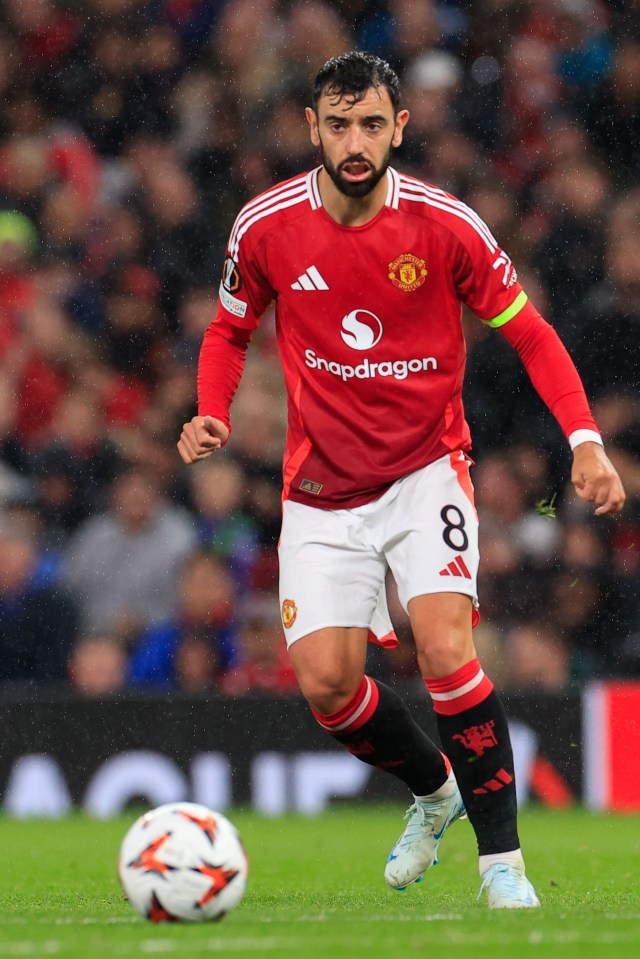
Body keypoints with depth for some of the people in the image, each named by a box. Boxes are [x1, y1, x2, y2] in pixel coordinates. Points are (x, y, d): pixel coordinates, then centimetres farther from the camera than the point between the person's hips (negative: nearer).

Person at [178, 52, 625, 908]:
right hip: (322, 483, 2)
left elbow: (528, 332, -2)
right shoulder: (266, 227, -7)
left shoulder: (445, 225, -12)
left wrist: (585, 440, -14)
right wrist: (212, 415, -8)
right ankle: (433, 791, 26)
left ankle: (501, 857, -11)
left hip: (426, 469, -2)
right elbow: (229, 330, 11)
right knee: (325, 683, -5)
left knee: (444, 650, -22)